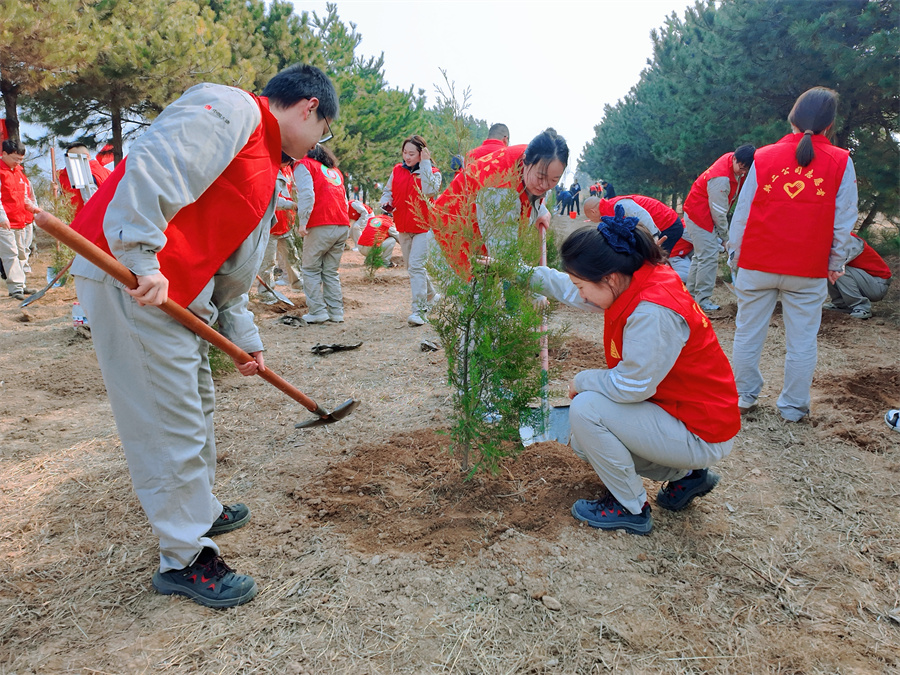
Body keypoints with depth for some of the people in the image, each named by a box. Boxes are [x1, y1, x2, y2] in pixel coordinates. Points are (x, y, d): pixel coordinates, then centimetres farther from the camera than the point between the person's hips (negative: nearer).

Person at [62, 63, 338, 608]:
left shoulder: (268, 170, 22)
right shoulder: (231, 110, -8)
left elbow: (234, 267, 22)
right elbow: (152, 168, -23)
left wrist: (245, 337, 19)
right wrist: (142, 261, -27)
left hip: (182, 293, 11)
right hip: (130, 279, -11)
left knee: (197, 406, 21)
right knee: (171, 423, -4)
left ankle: (199, 511, 42)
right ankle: (185, 558, 11)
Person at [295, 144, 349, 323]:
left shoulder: (303, 165, 6)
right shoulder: (334, 170, 26)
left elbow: (306, 194, -9)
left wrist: (302, 221, -10)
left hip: (321, 226, -6)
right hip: (343, 226, 6)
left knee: (311, 269, 4)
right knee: (331, 271, 13)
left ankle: (317, 312, -1)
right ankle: (336, 313, 10)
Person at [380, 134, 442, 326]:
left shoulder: (431, 172, -4)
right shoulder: (397, 171, 9)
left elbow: (429, 191, -23)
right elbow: (388, 191, 17)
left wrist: (425, 164, -20)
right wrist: (386, 203, -5)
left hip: (424, 227, -6)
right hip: (403, 228, 6)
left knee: (416, 266, -17)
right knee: (411, 267, 15)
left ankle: (417, 310, -17)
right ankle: (430, 295, 38)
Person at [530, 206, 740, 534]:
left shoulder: (652, 311, -33)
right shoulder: (633, 283, -4)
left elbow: (632, 385, -27)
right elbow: (574, 291, 11)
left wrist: (583, 380, -10)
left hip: (700, 434, -10)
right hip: (675, 407, 10)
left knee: (585, 408, -20)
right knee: (584, 443, 13)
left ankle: (631, 509, -1)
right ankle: (685, 475, 21)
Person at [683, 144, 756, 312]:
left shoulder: (735, 161, -3)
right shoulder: (721, 178, -30)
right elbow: (719, 211, -22)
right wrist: (724, 236, -11)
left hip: (701, 214, 10)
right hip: (700, 216, -10)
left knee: (701, 255, 16)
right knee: (709, 257, -12)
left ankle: (691, 294, 25)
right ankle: (703, 300, -7)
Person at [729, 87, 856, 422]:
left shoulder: (763, 157, 0)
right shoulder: (841, 162, -1)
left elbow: (742, 213, 2)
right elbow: (844, 220, 2)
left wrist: (735, 255, 11)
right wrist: (836, 263, 13)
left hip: (757, 265, 1)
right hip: (809, 269, 0)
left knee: (748, 333, 11)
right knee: (801, 340, 9)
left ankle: (744, 396, 21)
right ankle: (793, 406, 17)